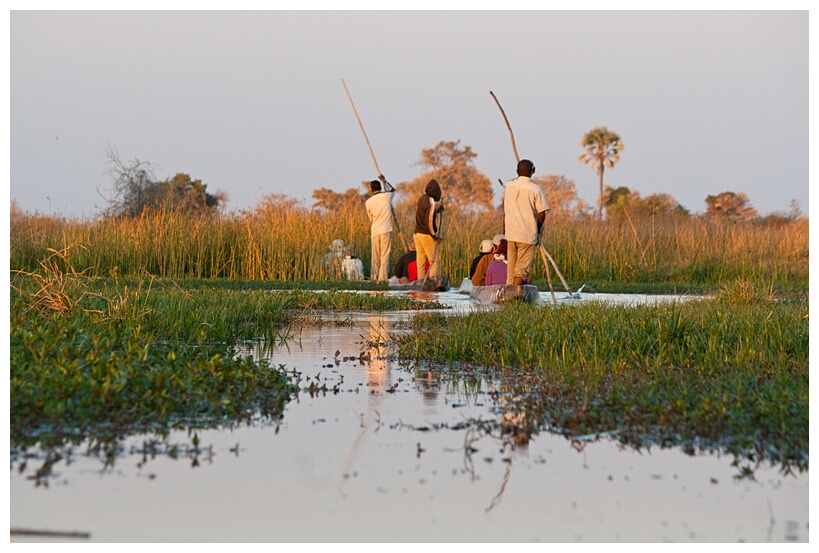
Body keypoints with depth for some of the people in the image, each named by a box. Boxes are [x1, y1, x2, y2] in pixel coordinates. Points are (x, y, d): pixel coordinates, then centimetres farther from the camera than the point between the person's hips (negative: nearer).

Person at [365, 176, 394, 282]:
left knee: (375, 256, 11)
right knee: (385, 255, -4)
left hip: (375, 231, 2)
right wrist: (385, 181, 37)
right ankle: (382, 277, -13)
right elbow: (393, 190, 26)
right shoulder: (386, 196, 0)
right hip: (386, 230, -2)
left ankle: (374, 277, 13)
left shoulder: (368, 202, 3)